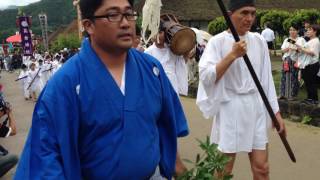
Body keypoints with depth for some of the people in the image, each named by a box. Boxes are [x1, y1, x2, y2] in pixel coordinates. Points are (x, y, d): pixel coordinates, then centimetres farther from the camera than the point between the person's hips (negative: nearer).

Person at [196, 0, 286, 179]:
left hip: (256, 108, 4)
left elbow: (266, 78, 10)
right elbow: (205, 77, -17)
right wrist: (232, 55, -22)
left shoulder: (259, 41, 6)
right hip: (230, 109, -4)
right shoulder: (217, 42, -7)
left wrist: (276, 111, 9)